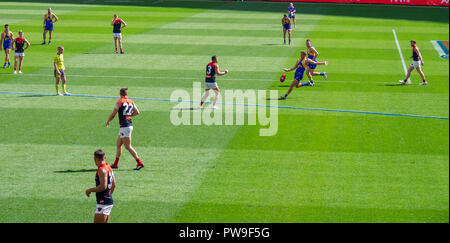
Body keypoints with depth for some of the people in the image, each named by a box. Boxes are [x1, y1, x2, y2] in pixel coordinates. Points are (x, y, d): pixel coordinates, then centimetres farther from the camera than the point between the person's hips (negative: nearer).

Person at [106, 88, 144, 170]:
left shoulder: (119, 102, -9)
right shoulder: (131, 102, 8)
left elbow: (113, 114, -8)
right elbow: (137, 112, 1)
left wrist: (108, 121, 8)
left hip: (124, 126, -8)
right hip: (130, 125, 8)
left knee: (128, 146, -4)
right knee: (118, 144, 16)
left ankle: (140, 163, -6)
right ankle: (115, 164, 21)